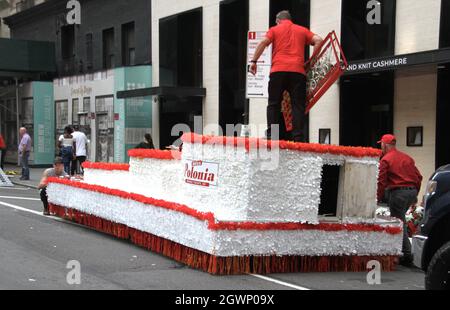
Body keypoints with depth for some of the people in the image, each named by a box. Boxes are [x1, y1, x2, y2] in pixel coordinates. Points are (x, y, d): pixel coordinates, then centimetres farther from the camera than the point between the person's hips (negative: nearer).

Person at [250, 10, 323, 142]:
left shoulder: (274, 30, 15)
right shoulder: (302, 30, 20)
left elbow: (264, 42, -1)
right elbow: (318, 40, 8)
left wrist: (254, 61, -1)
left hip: (278, 70, -1)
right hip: (298, 71, 1)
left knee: (274, 104, 5)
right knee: (298, 105, 0)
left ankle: (271, 136, -3)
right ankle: (298, 138, -9)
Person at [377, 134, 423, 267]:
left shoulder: (385, 160, -3)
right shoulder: (407, 157, 16)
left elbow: (381, 181, -9)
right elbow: (418, 176, 15)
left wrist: (379, 198, -2)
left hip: (398, 192, -7)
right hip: (412, 191, 7)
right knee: (401, 219, 19)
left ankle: (407, 255, -4)